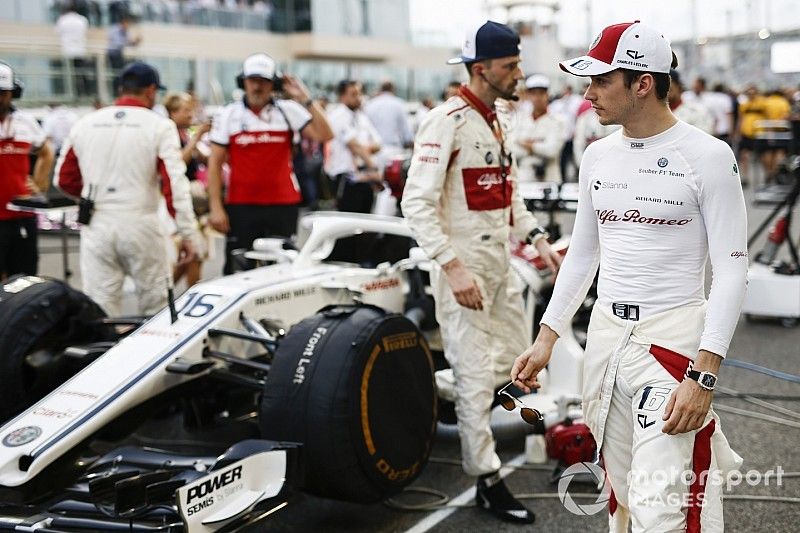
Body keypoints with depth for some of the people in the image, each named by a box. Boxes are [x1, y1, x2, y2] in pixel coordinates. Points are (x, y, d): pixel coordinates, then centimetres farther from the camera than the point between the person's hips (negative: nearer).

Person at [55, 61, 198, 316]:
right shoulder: (159, 126, -5)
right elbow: (175, 183, -11)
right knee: (154, 307, 9)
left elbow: (64, 179, 12)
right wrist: (187, 233, -7)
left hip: (96, 226, 3)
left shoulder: (85, 124, 7)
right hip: (140, 225, -3)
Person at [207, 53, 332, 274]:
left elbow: (324, 134, -7)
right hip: (241, 207, 0)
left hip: (284, 206, 0)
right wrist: (215, 207, -3)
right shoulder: (229, 114, 5)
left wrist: (305, 99, -12)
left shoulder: (288, 110, 4)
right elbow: (215, 163, 3)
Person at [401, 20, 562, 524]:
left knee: (515, 359, 17)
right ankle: (488, 481, 10)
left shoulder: (501, 117, 11)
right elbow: (417, 203, -21)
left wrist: (538, 238, 10)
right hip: (463, 263, -9)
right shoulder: (447, 121, -16)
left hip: (501, 260, 9)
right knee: (477, 374, -1)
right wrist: (453, 267, -25)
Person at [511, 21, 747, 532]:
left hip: (672, 336, -6)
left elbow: (732, 270, -10)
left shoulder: (707, 156, -9)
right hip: (605, 333, 6)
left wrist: (704, 375, -17)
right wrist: (546, 338, 13)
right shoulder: (598, 155, 9)